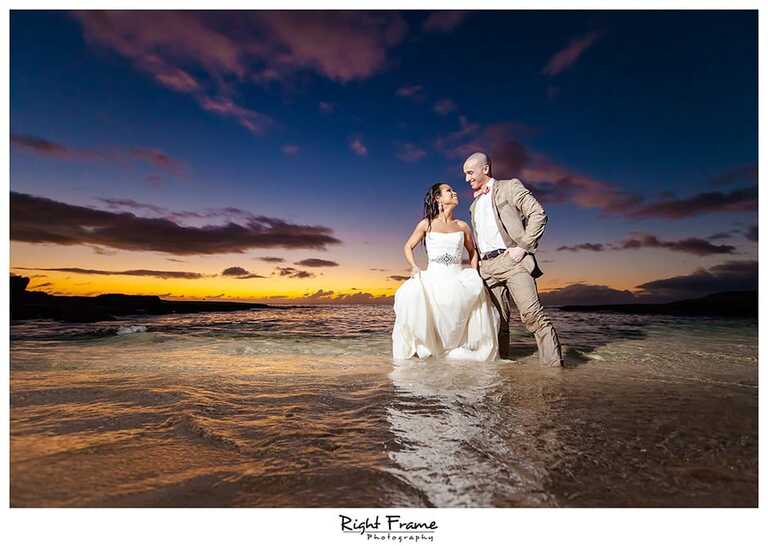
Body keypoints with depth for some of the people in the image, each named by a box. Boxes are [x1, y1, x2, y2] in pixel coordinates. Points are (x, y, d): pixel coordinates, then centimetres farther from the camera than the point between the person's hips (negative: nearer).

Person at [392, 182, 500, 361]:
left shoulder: (462, 226, 13)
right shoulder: (427, 224, 7)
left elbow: (472, 252, 23)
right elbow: (408, 247, 13)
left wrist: (473, 275, 6)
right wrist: (414, 267, -5)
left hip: (458, 278, 3)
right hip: (433, 278, -2)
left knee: (477, 290, -28)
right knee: (411, 293, -32)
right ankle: (420, 346, -11)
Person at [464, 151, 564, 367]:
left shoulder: (509, 187, 7)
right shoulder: (474, 205, 26)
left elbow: (538, 214, -3)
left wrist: (523, 246, -11)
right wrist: (478, 263, 15)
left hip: (511, 260, -6)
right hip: (487, 266, 6)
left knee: (532, 314, -16)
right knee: (498, 320, 7)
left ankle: (554, 366, -13)